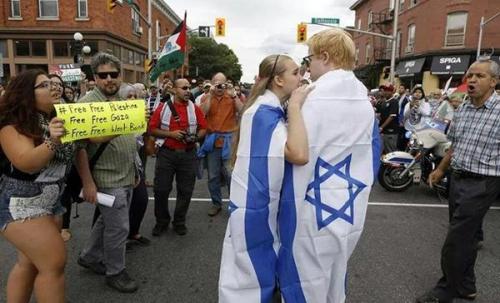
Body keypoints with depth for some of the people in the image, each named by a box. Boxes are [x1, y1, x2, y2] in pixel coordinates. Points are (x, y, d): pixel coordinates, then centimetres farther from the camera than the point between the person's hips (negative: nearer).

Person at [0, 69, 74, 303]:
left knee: (30, 263, 13)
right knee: (54, 262, -9)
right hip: (20, 204, -7)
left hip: (50, 201, 7)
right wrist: (52, 142, -39)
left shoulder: (60, 119, 7)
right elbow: (27, 163, -25)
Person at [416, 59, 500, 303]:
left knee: (456, 240, -2)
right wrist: (441, 169, 20)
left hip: (480, 184, -7)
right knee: (466, 237, 18)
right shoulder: (462, 109, 8)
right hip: (457, 178, 7)